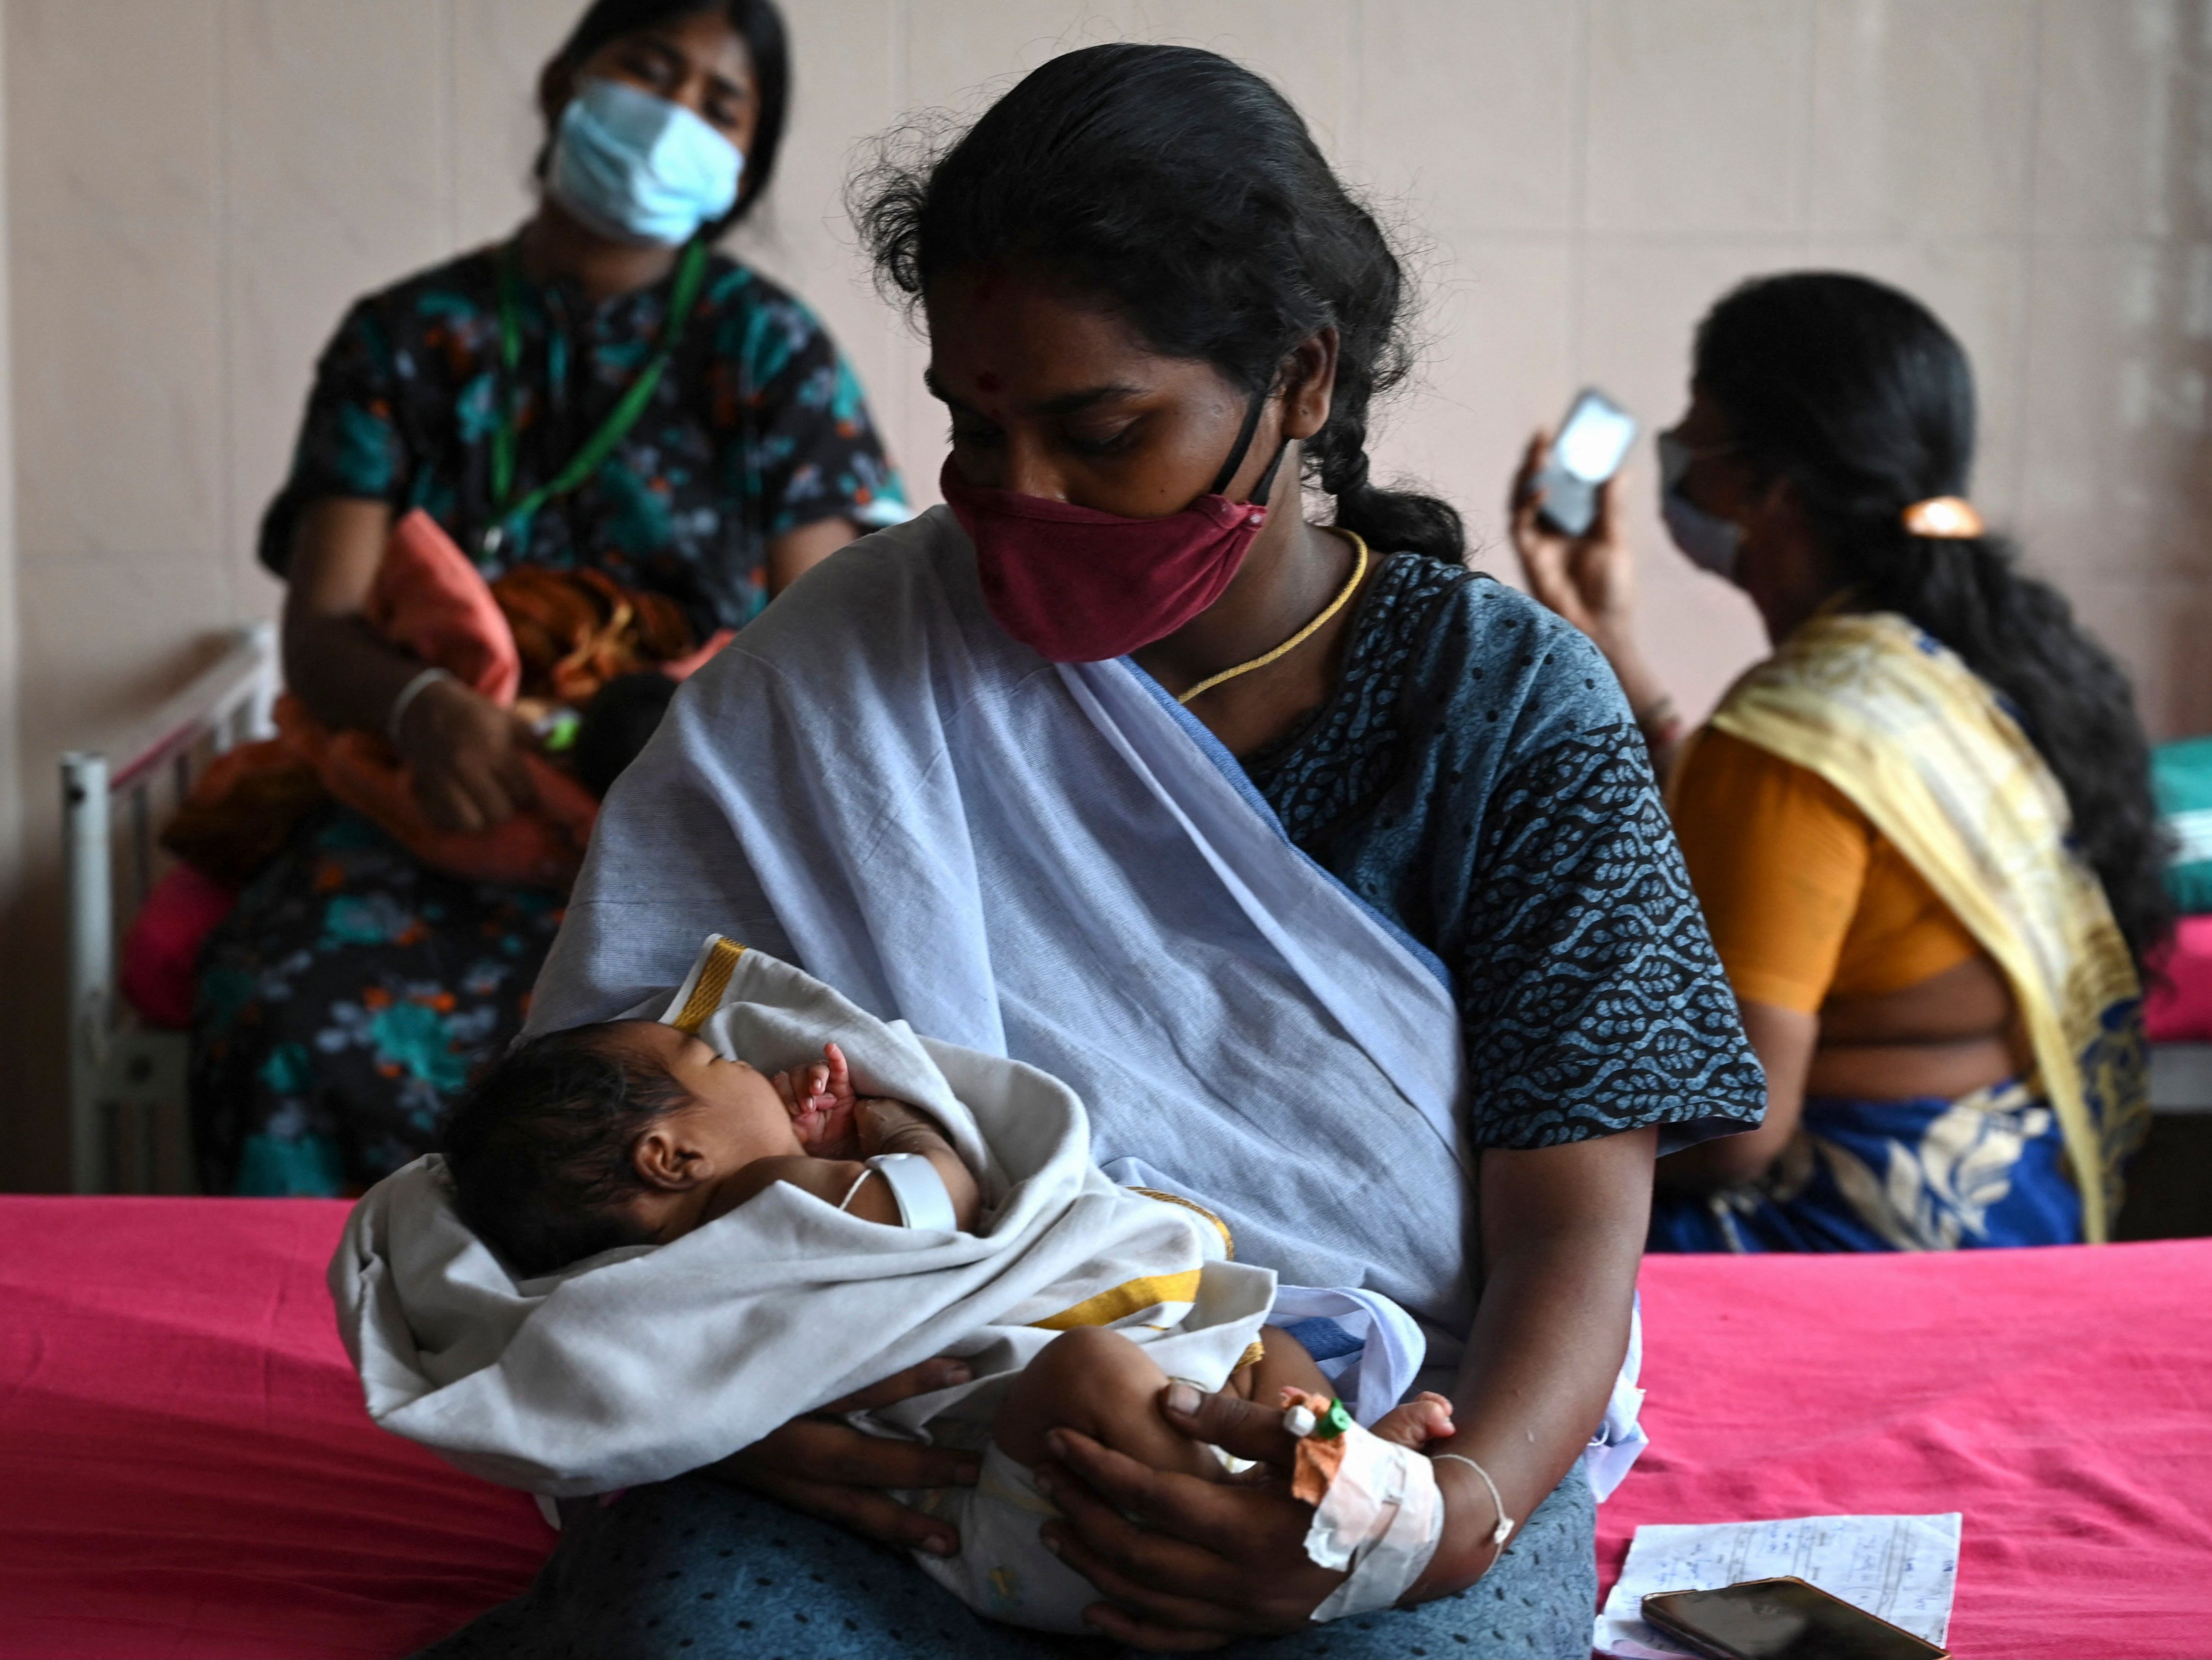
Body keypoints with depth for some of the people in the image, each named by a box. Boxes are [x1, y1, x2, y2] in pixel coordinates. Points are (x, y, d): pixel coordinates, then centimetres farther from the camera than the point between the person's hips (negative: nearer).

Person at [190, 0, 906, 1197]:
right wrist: (420, 707, -20)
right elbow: (319, 630, 3)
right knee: (292, 1026, -30)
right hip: (433, 800, 1)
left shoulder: (766, 347, 11)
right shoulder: (406, 340, 13)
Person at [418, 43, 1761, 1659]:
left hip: (1386, 1427, 0)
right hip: (917, 1422, 0)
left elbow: (1574, 1221, -5)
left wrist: (1458, 1515, -26)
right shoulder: (847, 661, 1)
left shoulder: (1510, 704, -1)